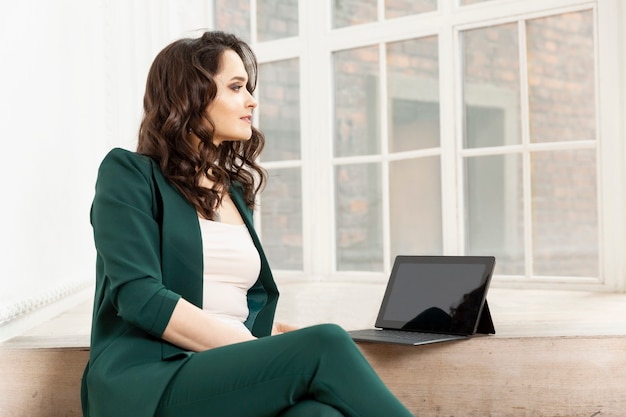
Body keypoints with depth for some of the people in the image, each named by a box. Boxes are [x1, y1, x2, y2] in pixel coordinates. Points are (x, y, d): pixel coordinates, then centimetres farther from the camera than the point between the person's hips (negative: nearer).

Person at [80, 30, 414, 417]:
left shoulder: (235, 191, 23)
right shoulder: (129, 173, 3)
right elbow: (141, 297, -10)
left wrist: (283, 338, 0)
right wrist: (261, 353, -15)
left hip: (231, 379, 5)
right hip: (146, 382, -5)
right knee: (325, 346, -30)